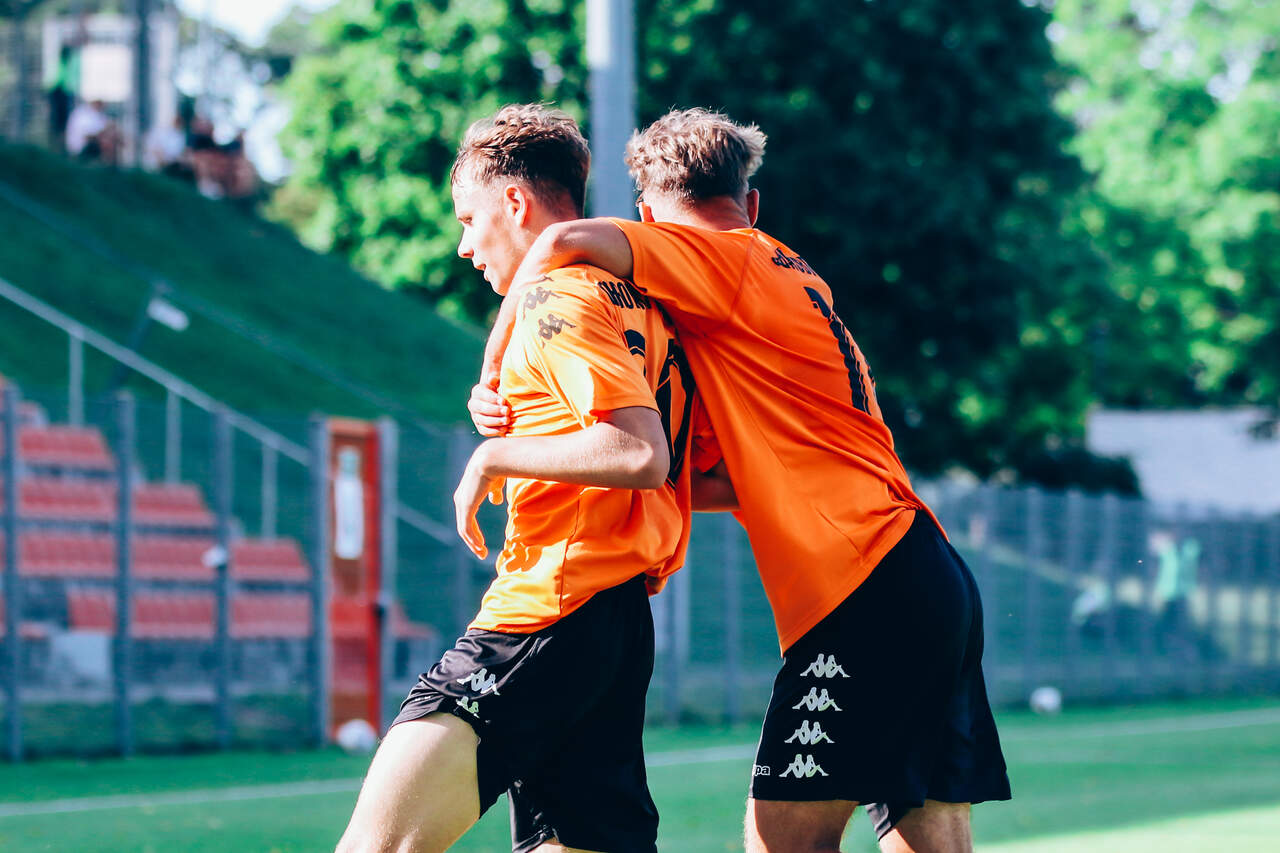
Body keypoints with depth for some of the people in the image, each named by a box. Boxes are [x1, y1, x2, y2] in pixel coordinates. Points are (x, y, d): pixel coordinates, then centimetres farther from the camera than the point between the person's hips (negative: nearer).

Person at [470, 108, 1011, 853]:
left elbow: (566, 244, -17)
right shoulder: (792, 279, 24)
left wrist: (494, 373, -4)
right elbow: (746, 478, 22)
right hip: (932, 583, 9)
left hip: (866, 589, -9)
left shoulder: (734, 261, -2)